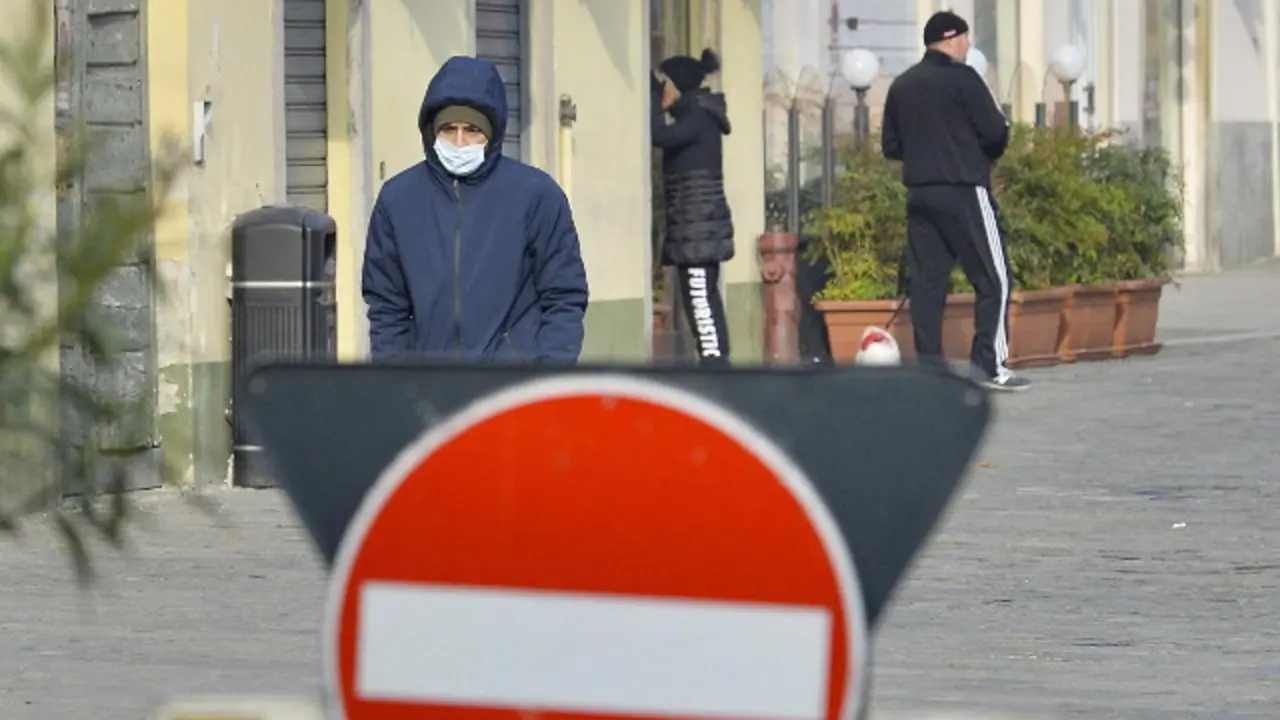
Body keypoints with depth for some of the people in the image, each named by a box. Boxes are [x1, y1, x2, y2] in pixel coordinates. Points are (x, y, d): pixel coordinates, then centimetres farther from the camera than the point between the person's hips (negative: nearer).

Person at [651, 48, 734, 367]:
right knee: (704, 299, 10)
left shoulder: (698, 117, -11)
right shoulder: (694, 116, 17)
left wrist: (655, 97, -15)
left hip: (698, 229, -10)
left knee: (700, 298, -12)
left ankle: (713, 360, -14)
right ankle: (716, 362, 12)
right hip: (693, 228, 10)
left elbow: (660, 136, -24)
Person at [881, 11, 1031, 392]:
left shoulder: (901, 86, 10)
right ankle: (991, 366, -8)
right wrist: (986, 153, 10)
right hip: (964, 192, -6)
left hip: (920, 195, 6)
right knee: (993, 279, -2)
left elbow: (890, 146, 14)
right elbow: (996, 132, -11)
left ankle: (930, 367, 3)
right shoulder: (961, 78, -8)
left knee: (926, 281, 6)